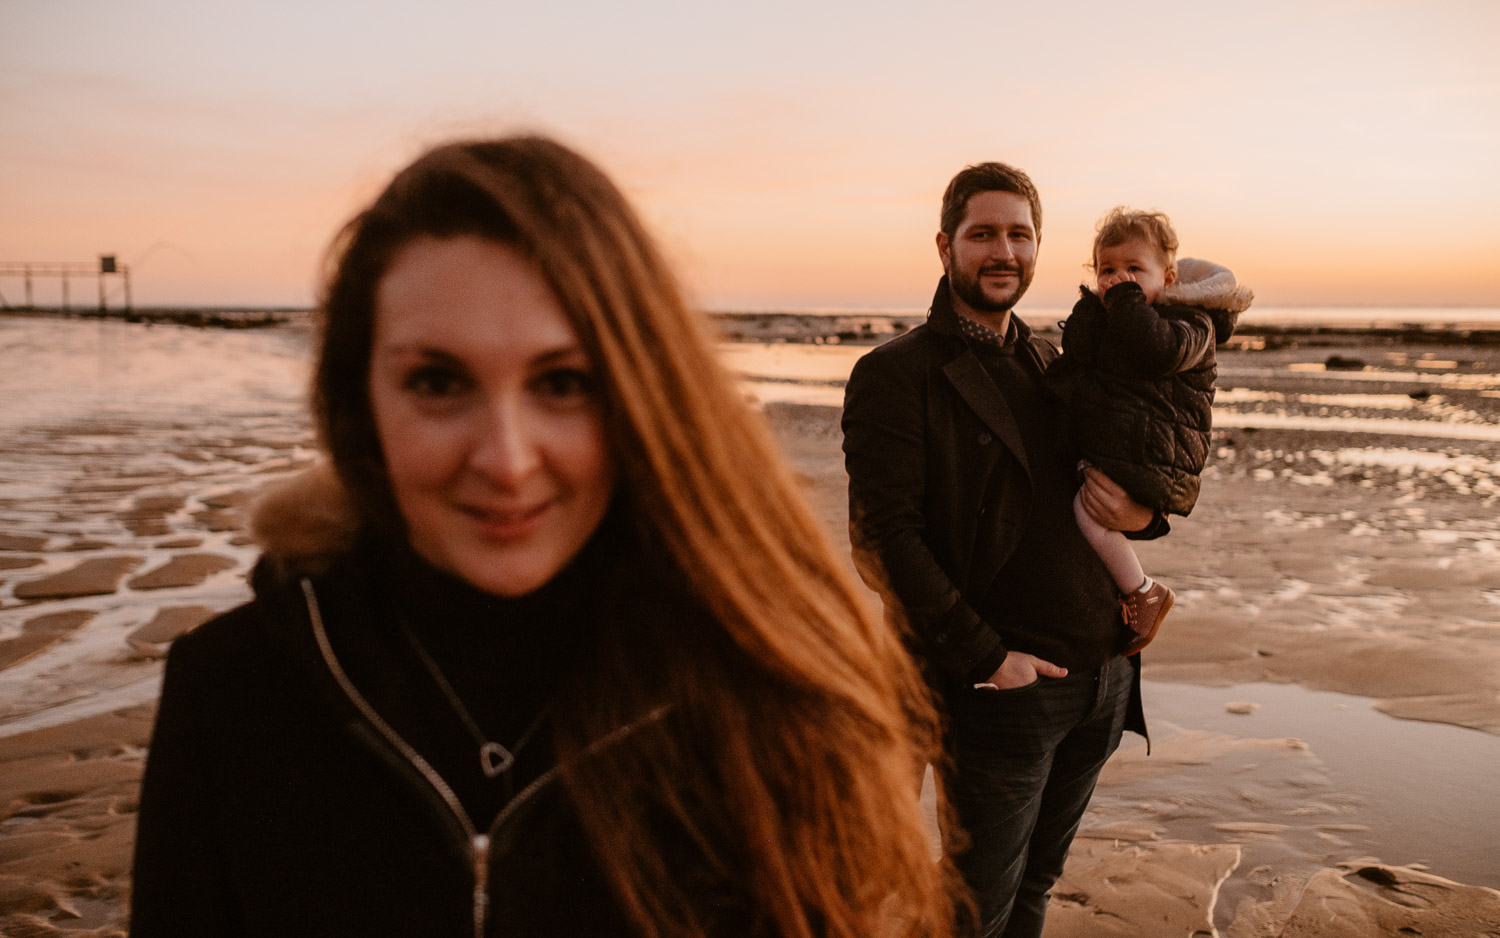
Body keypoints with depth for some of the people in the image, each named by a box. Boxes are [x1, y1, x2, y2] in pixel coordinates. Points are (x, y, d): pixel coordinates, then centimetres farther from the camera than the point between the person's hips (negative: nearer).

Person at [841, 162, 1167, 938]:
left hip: (1104, 673, 6)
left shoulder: (1052, 364, 13)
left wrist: (1142, 514, -3)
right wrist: (982, 655, -17)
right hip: (1002, 690, -6)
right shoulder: (895, 374, -9)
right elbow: (883, 538, -16)